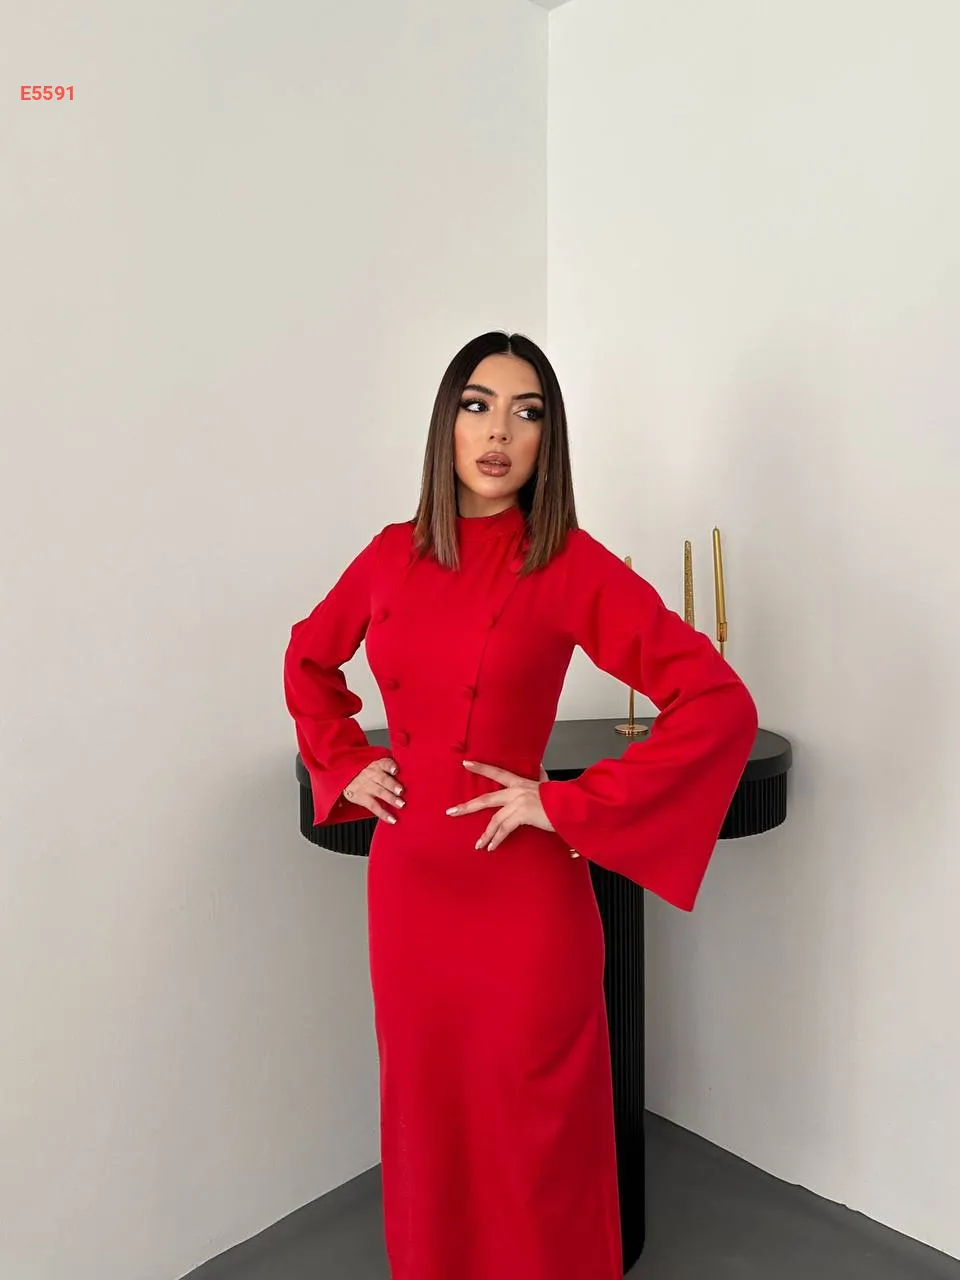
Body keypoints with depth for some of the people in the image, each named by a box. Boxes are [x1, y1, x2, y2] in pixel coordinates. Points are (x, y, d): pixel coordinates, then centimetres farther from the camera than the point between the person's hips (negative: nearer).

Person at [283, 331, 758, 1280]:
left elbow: (720, 705, -18)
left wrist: (569, 805, -17)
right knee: (424, 1112, 22)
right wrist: (345, 764, 6)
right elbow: (309, 660, 19)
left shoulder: (571, 564, -12)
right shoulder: (394, 553, 2)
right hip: (406, 882, 4)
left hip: (519, 892, -4)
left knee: (529, 1129, 14)